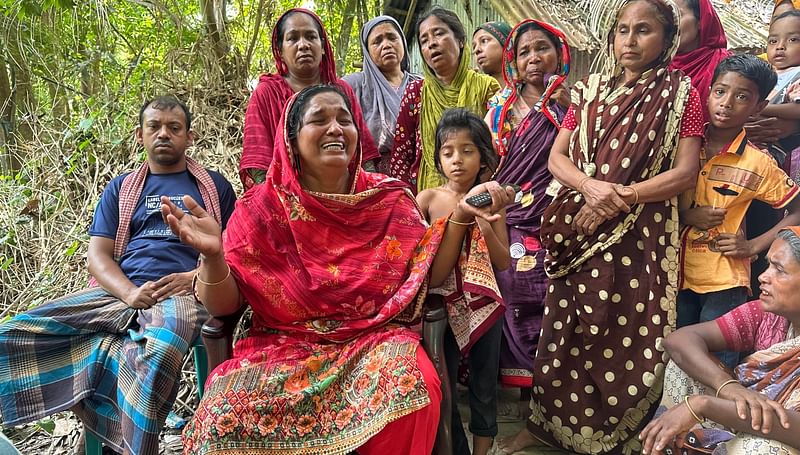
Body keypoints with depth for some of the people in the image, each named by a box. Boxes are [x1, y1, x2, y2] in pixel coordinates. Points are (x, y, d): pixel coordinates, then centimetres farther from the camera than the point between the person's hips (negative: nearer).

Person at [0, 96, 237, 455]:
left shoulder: (214, 185, 17)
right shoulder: (120, 189, 22)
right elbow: (98, 256, 12)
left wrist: (193, 277, -11)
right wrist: (131, 293, -10)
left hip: (184, 294, -3)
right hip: (119, 294, 4)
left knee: (159, 351, -40)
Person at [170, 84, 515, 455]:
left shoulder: (389, 199, 4)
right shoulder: (262, 207, -1)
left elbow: (429, 275, 2)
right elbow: (223, 305, -2)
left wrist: (461, 215, -12)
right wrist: (213, 256, -23)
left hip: (374, 340, 1)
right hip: (284, 345, 0)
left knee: (414, 390, -31)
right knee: (226, 413, -28)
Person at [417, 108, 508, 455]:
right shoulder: (428, 199, -2)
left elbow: (504, 263, 1)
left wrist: (485, 226, -14)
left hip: (482, 303, 1)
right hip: (441, 303, -1)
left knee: (484, 387, 12)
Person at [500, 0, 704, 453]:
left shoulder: (681, 94, 2)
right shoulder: (589, 91, 11)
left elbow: (685, 172, -6)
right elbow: (556, 157, 6)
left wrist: (620, 197, -15)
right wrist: (592, 186, -14)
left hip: (643, 236, -3)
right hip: (579, 233, 3)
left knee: (630, 338, 0)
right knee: (568, 332, 9)